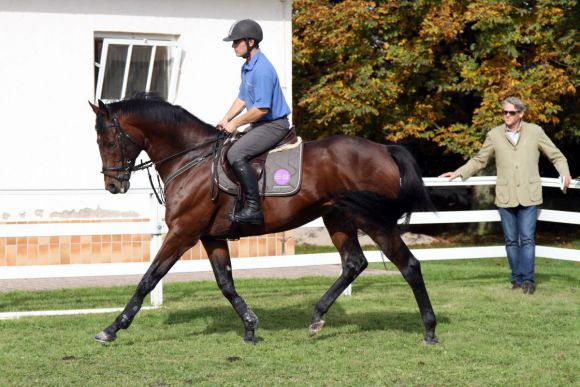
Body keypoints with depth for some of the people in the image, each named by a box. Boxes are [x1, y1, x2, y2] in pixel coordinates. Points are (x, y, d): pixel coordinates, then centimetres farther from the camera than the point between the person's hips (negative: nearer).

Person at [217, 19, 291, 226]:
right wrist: (226, 119, 6)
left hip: (274, 125, -11)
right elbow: (242, 99, 21)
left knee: (236, 154, -27)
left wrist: (236, 123, -14)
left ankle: (254, 209, -26)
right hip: (260, 124, 11)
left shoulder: (262, 69, -22)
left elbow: (261, 108, -24)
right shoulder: (247, 67, 12)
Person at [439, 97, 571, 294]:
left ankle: (527, 280, -7)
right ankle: (517, 278, 14)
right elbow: (479, 160, 18)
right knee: (511, 240, 6)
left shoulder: (535, 132, 3)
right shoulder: (494, 135, 6)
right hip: (505, 196, 2)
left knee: (527, 239, -9)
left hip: (528, 196, -2)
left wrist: (565, 174, -9)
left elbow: (556, 156, 8)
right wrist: (458, 173, 10)